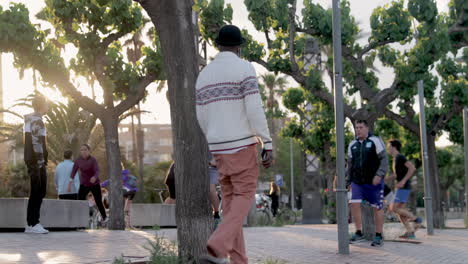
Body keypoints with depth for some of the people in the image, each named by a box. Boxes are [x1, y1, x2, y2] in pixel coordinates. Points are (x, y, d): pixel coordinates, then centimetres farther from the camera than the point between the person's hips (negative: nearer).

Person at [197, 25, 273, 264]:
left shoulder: (204, 74, 11)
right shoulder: (244, 68, -9)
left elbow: (202, 118, 14)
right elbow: (255, 110, -17)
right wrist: (268, 145, -12)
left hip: (218, 147, 6)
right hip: (241, 144, -6)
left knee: (230, 199, 10)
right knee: (244, 197, -2)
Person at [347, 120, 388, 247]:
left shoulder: (375, 141, -5)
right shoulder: (352, 145, 10)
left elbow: (384, 159, -9)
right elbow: (350, 164, 17)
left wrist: (379, 175, -21)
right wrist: (348, 180, 12)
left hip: (374, 181, -4)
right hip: (357, 182, 4)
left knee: (377, 207, -1)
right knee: (355, 204, -8)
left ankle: (379, 236, 7)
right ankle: (359, 233, 2)